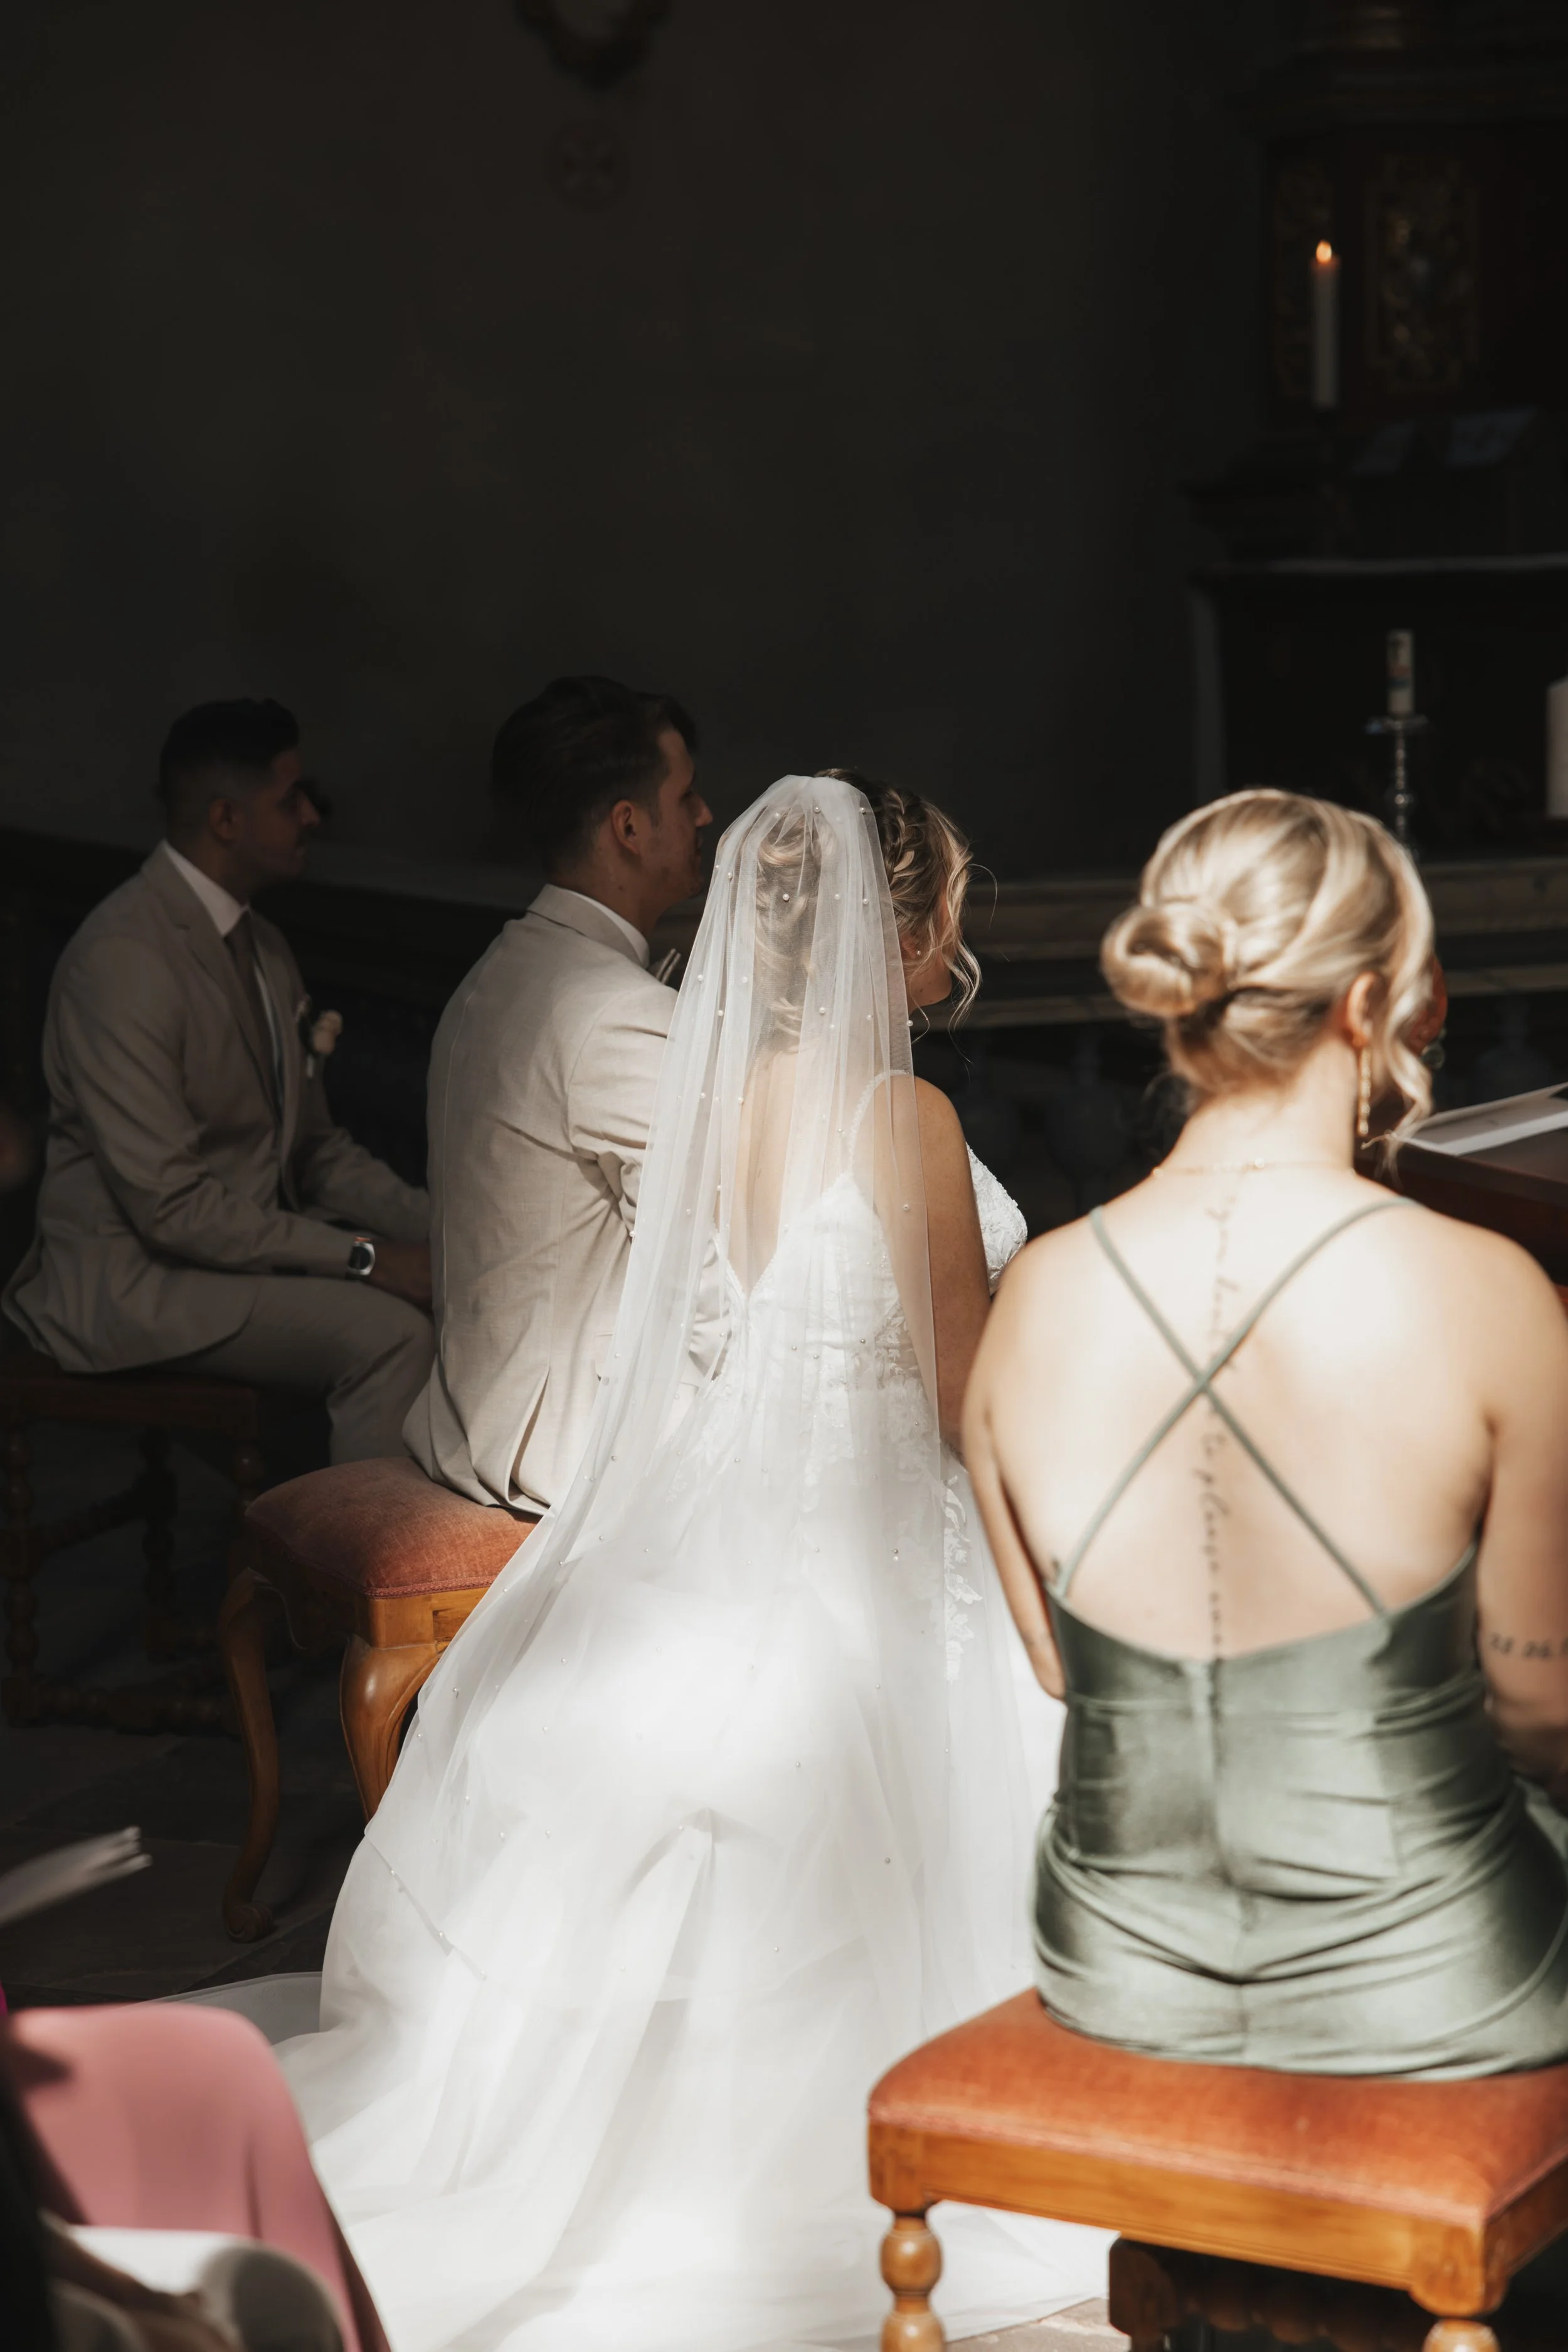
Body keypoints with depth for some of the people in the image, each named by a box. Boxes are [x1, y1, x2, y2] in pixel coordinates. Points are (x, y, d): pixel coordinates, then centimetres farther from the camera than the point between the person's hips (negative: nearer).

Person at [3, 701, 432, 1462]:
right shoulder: (125, 960, -19)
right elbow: (167, 1206, -23)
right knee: (391, 1334, -28)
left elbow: (315, 1148, 17)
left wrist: (439, 1224, 0)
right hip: (134, 1279, -9)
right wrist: (361, 1256, -22)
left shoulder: (263, 948, 13)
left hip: (257, 1238, 9)